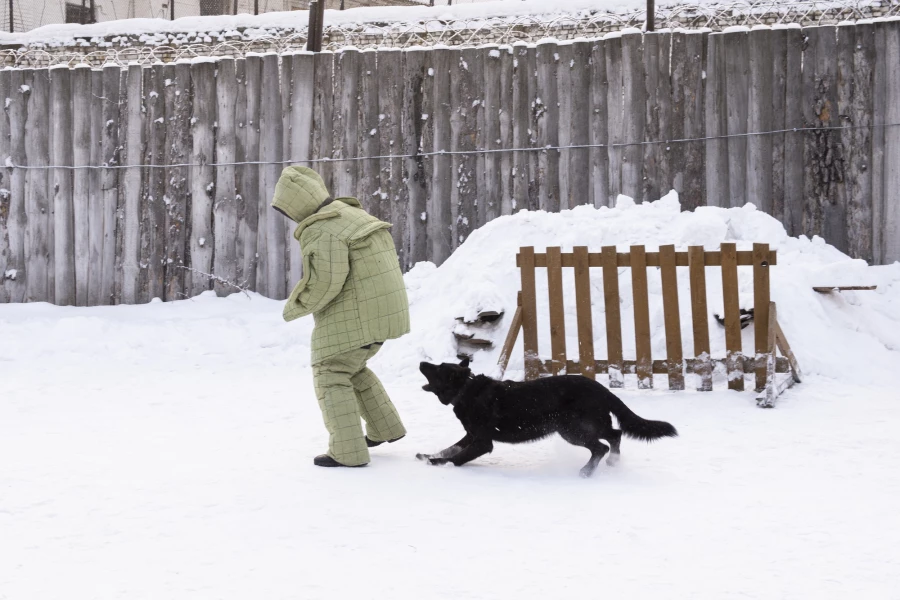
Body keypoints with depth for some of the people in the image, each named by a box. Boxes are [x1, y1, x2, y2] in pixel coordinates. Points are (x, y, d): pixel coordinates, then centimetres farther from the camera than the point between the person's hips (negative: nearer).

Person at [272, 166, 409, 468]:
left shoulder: (321, 231, -18)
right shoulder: (352, 215, 13)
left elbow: (323, 282, -25)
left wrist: (294, 307, -9)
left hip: (351, 318, -9)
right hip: (382, 311, 9)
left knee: (331, 377, 2)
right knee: (352, 369, 26)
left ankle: (348, 451, -2)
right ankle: (385, 427, 29)